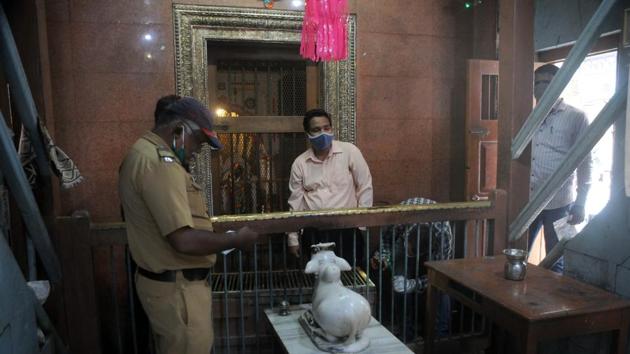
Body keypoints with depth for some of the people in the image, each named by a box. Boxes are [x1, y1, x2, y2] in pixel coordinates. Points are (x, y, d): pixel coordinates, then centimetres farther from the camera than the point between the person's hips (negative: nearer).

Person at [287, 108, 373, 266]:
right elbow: (295, 202, 8)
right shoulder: (299, 163, 4)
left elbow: (365, 187, 1)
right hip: (313, 232, 2)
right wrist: (293, 239, 9)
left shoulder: (349, 151, -4)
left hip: (346, 230, -2)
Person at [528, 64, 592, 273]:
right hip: (527, 200, 4)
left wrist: (580, 203, -8)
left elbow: (584, 162, -4)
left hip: (558, 203, -4)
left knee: (555, 262, 8)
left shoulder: (576, 118, -3)